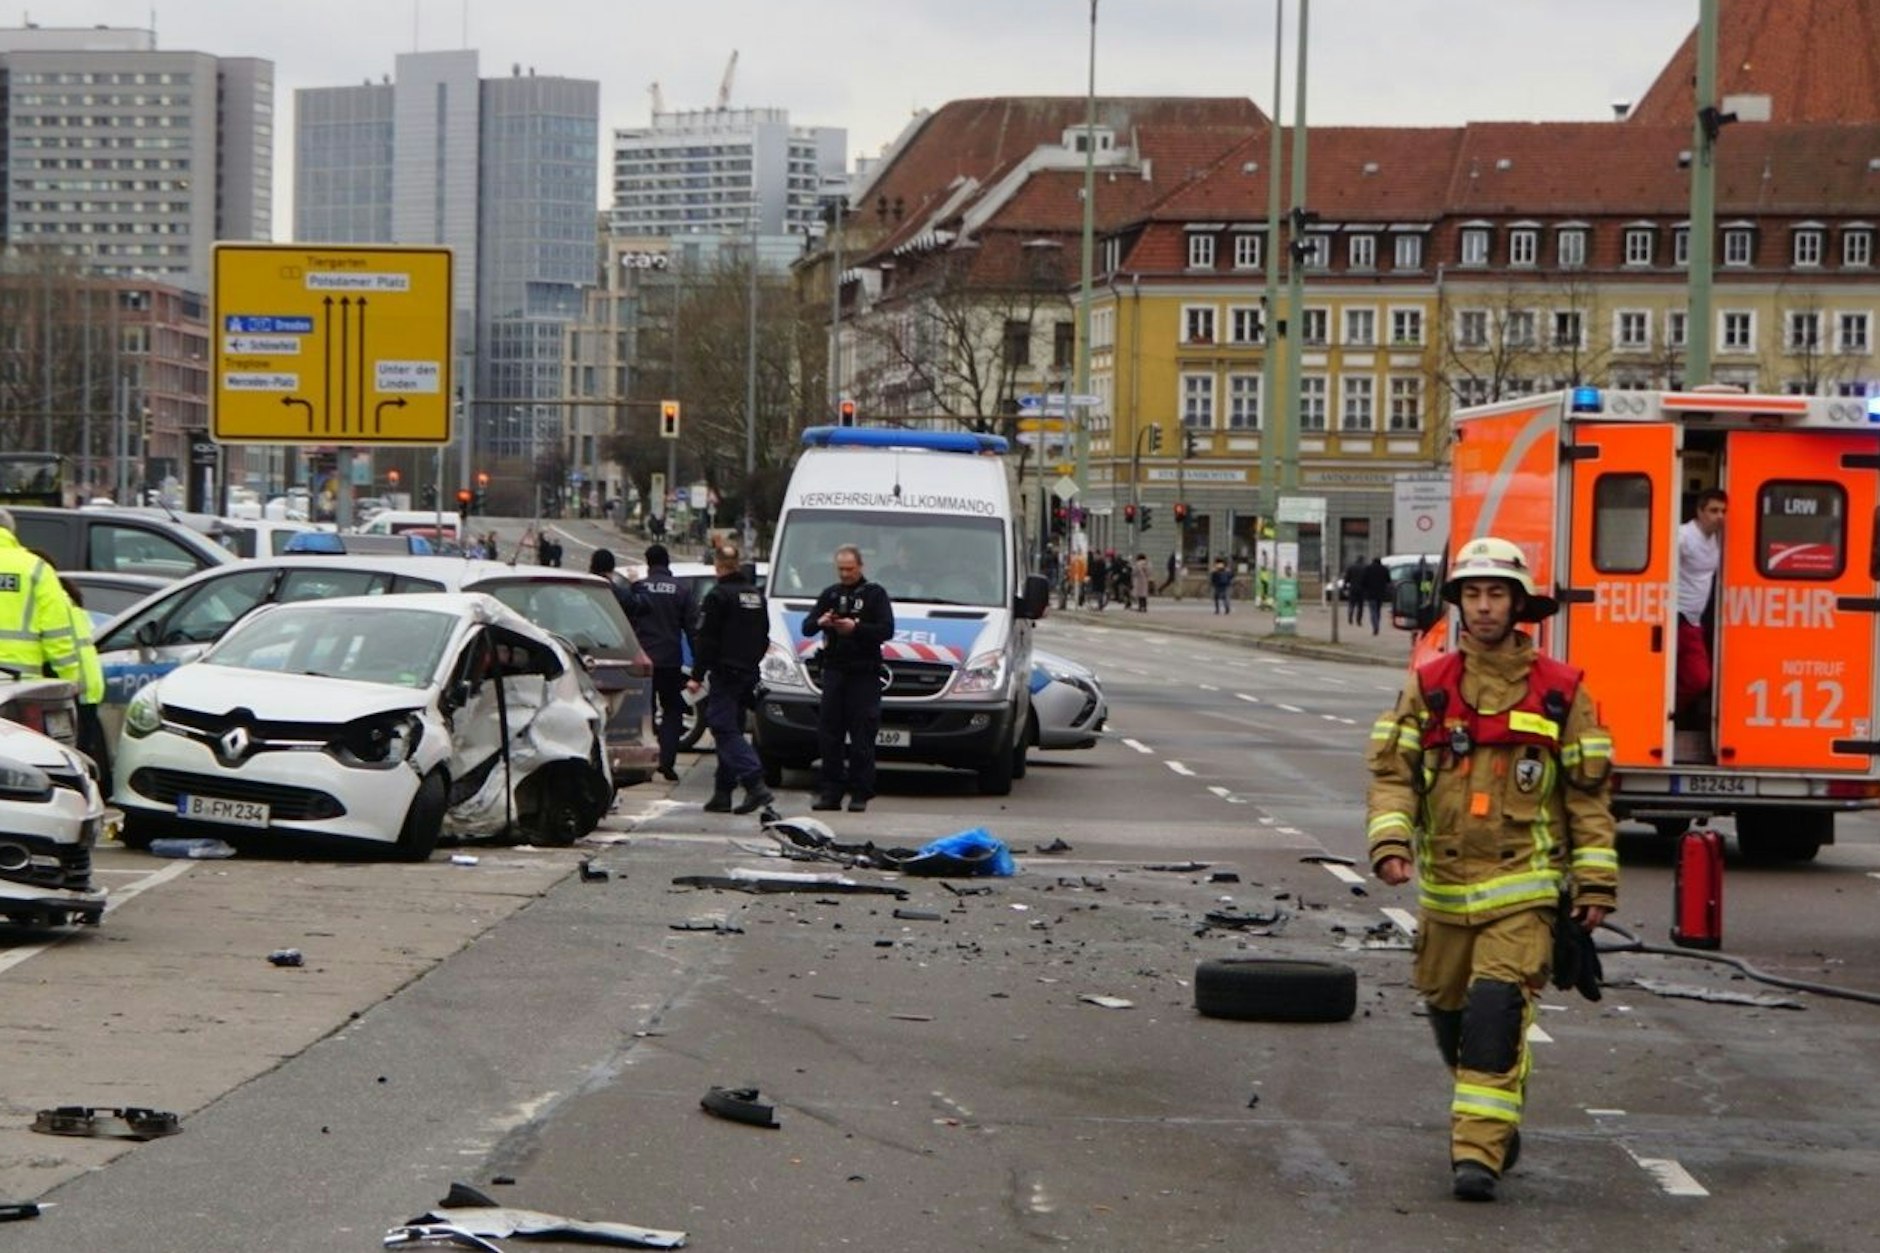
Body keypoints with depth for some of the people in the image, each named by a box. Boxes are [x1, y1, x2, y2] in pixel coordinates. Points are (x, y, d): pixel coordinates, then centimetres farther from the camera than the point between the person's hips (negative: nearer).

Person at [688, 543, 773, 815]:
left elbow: (705, 640, -12)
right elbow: (764, 637, 20)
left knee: (725, 730, -9)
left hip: (725, 673, -8)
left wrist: (697, 675, -10)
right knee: (731, 730, 12)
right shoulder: (756, 595, 14)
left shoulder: (718, 596, -10)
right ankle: (722, 794, 12)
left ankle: (755, 784, -23)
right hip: (749, 675, 8)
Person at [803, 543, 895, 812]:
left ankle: (860, 794, -2)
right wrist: (819, 622, -12)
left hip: (864, 673, -4)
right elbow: (806, 627, 11)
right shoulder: (830, 594, 16)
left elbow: (886, 630, -7)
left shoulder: (875, 594, 4)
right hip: (834, 670, 4)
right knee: (829, 734, 1)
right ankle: (830, 792, 4)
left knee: (862, 737, -4)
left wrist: (855, 628, -19)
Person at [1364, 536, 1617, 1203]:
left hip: (1523, 883, -3)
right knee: (1449, 1009, 13)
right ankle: (1493, 1120, 37)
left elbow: (1589, 790, 4)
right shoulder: (1429, 686, 4)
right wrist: (1390, 841, -17)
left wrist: (1595, 882, 0)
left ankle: (1479, 1149, -18)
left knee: (1499, 1006, -17)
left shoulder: (1560, 691, 1)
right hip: (1445, 883, 3)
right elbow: (1391, 770, 1)